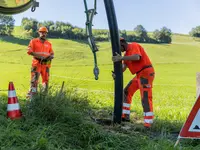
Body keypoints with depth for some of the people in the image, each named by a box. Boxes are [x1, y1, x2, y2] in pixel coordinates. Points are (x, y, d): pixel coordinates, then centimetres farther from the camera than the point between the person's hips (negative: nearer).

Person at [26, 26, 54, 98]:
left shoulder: (49, 44, 16)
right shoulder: (33, 41, 5)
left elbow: (52, 53, 17)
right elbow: (29, 51, -4)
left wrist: (50, 56, -8)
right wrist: (38, 55, -16)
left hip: (46, 64, 4)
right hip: (37, 63, -4)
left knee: (46, 80, 8)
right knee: (34, 79, -13)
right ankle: (32, 93, -12)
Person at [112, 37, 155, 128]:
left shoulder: (134, 46, -10)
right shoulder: (126, 54, 17)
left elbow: (137, 57, -31)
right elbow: (124, 66, 6)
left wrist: (121, 58, -33)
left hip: (146, 73, -10)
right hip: (139, 75, 10)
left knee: (145, 98, -14)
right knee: (126, 92, 13)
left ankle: (148, 124, -13)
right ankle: (125, 116, 20)